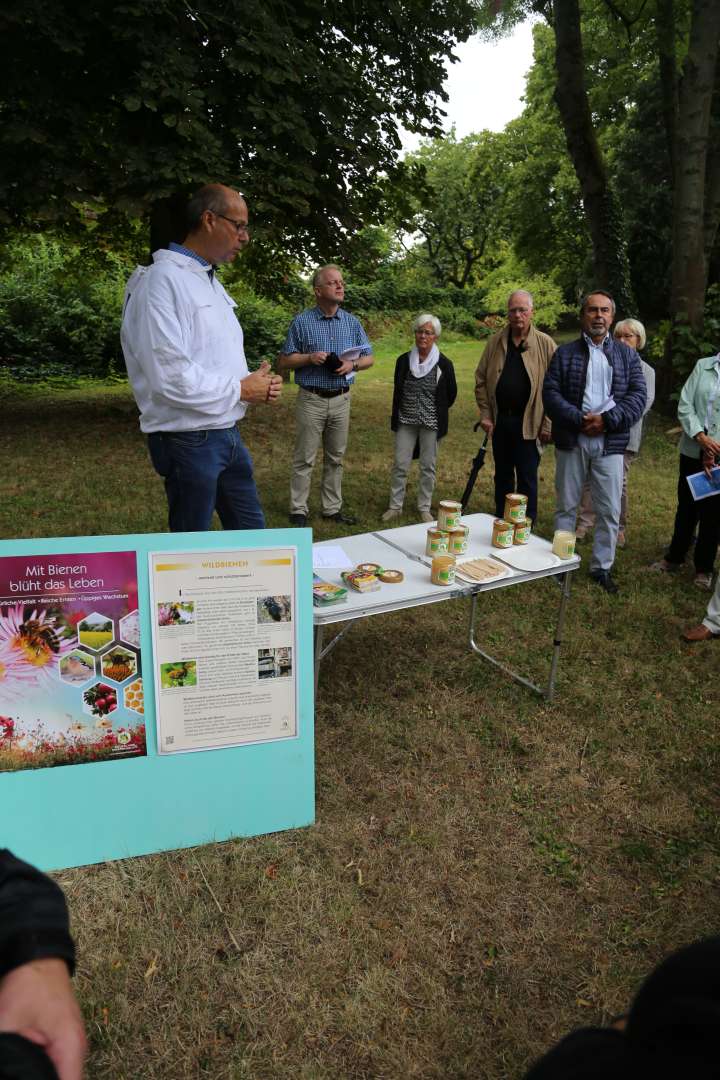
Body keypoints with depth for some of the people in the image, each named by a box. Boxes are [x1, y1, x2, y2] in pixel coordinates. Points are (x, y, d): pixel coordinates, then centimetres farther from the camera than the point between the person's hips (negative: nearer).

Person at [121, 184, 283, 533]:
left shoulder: (211, 281, 14)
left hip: (227, 433, 9)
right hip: (189, 441, -9)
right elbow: (169, 376, -26)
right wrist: (242, 389, -14)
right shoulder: (163, 280, -16)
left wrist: (257, 382, 1)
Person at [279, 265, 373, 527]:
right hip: (312, 399, -3)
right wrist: (309, 358, -16)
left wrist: (353, 364, -10)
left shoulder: (351, 322, 8)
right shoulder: (302, 321, -2)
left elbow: (369, 358, 11)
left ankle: (332, 507, 20)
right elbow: (284, 362, 1)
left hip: (341, 399, 4)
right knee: (305, 458, 0)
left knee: (335, 458, 10)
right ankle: (298, 510, 9)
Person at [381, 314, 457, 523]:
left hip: (431, 423, -2)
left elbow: (451, 394, 7)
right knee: (400, 464, 3)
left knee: (428, 467, 7)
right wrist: (395, 419, 12)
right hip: (406, 422, 2)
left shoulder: (444, 364, -5)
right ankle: (395, 506, 15)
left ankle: (424, 508, 19)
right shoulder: (403, 361, 2)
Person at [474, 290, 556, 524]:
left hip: (529, 423, -4)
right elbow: (481, 380, 9)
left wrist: (547, 425, -10)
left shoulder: (545, 344, -3)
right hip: (500, 421, 4)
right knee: (502, 476, 14)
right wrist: (485, 414, 1)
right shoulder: (495, 342, 6)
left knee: (527, 478, 2)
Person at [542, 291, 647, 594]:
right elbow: (550, 393, -4)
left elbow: (638, 395, 0)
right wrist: (580, 419, -16)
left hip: (610, 443, 1)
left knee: (610, 511, 3)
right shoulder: (564, 353, 6)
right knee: (566, 507, 9)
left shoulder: (627, 355, 9)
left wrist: (607, 419, -15)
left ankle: (602, 567, 16)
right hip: (571, 441, -1)